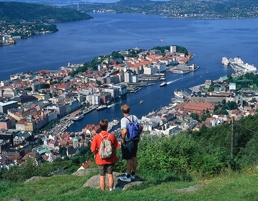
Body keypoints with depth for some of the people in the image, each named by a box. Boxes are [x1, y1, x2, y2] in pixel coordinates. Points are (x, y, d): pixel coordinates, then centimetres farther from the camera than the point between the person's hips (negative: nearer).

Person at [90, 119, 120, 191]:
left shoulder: (96, 137, -14)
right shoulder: (112, 135, -8)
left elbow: (93, 149, -13)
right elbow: (115, 147, -2)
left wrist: (95, 155, 8)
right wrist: (115, 156, 14)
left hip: (101, 160, -1)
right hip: (111, 159, 1)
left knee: (102, 176, 10)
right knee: (110, 175, 13)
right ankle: (111, 190, 20)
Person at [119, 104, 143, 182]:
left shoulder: (124, 120, -20)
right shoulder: (134, 117, 0)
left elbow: (124, 131, -32)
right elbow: (141, 126, 2)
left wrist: (122, 139, -17)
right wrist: (138, 136, 12)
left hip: (127, 142, -7)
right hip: (135, 140, 7)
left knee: (128, 159, 5)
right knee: (134, 158, 19)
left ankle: (128, 177, 18)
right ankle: (133, 174, 34)